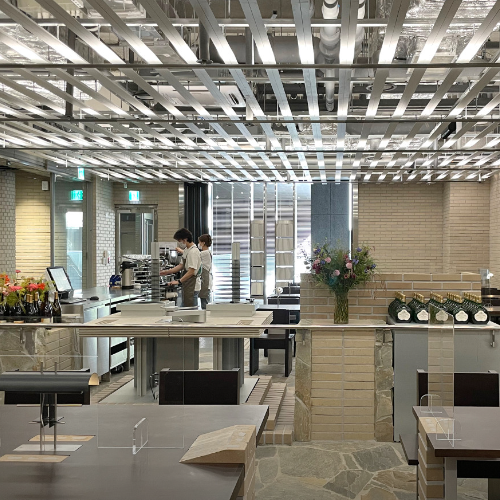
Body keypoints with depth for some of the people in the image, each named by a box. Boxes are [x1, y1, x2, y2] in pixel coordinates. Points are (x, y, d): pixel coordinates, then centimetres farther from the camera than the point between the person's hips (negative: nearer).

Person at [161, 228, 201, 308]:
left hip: (192, 286, -10)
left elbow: (191, 271, -23)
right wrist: (166, 272, 14)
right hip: (187, 286, 10)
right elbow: (181, 265, 19)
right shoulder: (186, 250, 13)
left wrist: (179, 281, -21)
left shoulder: (193, 252, -19)